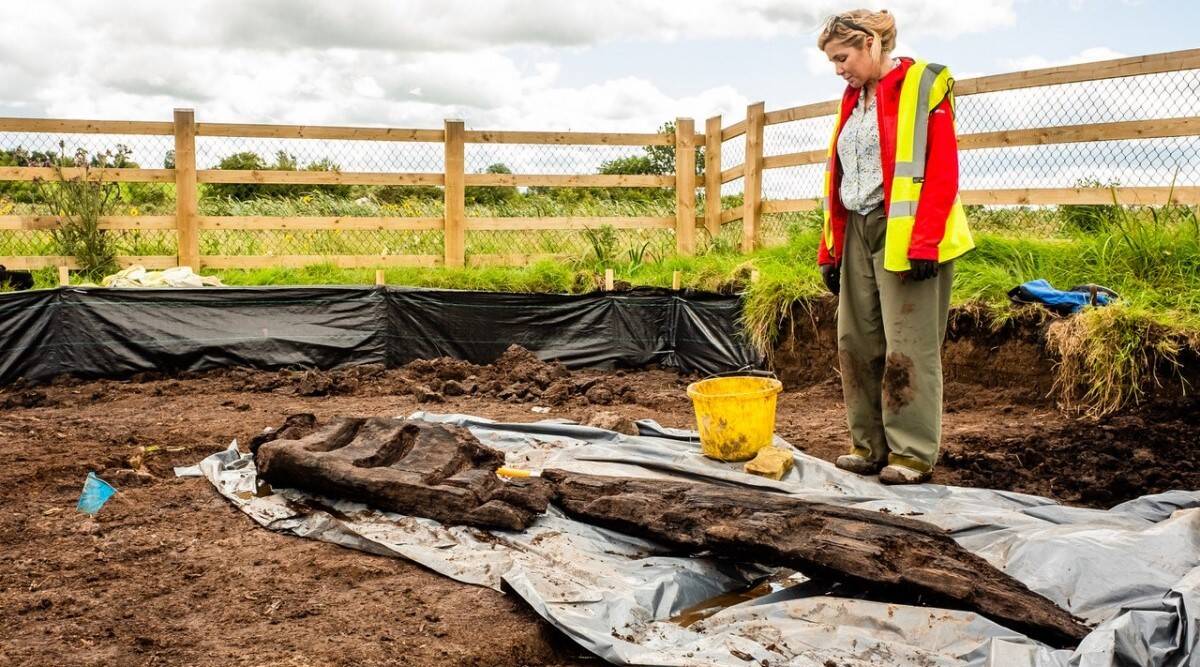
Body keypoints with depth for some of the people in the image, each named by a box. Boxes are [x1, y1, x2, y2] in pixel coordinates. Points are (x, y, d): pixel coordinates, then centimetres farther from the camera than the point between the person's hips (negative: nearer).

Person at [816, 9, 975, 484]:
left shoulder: (922, 86, -5)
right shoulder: (854, 99, 17)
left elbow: (942, 172, -12)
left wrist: (923, 243, -20)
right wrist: (830, 249, 14)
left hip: (902, 236, -7)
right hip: (858, 233, 8)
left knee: (907, 349, -4)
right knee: (857, 343, 8)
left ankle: (913, 454, 5)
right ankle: (870, 446, 17)